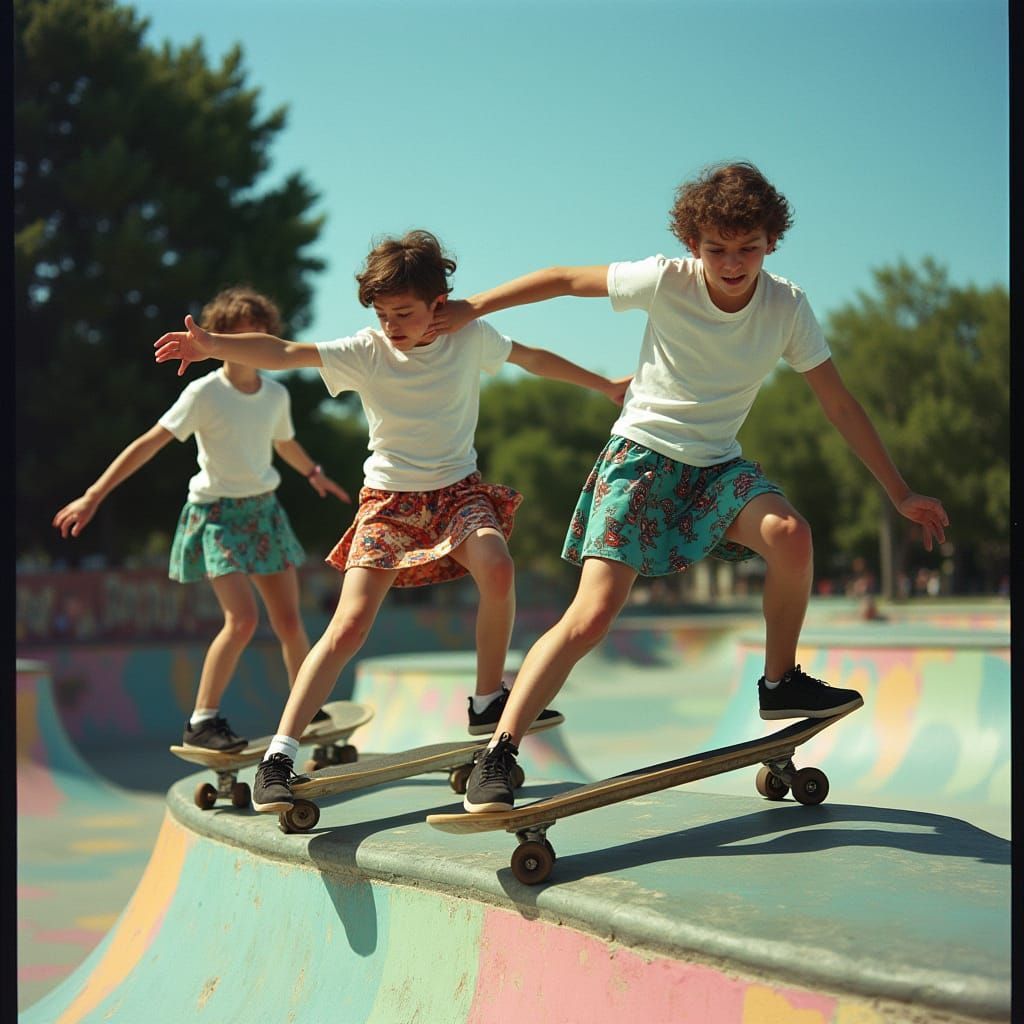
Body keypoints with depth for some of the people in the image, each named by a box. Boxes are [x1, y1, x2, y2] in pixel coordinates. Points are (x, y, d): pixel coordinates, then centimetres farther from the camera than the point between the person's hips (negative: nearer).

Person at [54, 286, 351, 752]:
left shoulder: (276, 394, 4)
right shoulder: (205, 393, -13)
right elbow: (148, 444, -16)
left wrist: (314, 474, 36)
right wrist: (94, 496, -20)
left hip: (264, 510, 6)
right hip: (216, 512, -6)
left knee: (289, 619, 7)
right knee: (243, 618, -20)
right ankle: (201, 721, -10)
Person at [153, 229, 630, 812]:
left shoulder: (472, 337, -5)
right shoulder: (367, 351, -11)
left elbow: (535, 359, 13)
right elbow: (284, 354, -23)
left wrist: (605, 385, 24)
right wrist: (214, 345, -40)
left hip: (458, 488, 2)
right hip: (389, 498, -1)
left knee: (497, 569, -30)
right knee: (350, 625, -16)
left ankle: (490, 703, -8)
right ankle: (281, 754, -13)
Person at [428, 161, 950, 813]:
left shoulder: (788, 307, -9)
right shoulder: (666, 282, -15)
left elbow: (841, 405, -3)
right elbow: (564, 279, -3)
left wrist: (901, 493, -2)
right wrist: (471, 309, 2)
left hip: (717, 465, 3)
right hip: (642, 455, -3)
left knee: (790, 534, -28)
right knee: (592, 616, -18)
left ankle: (781, 683, -4)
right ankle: (499, 756, -12)